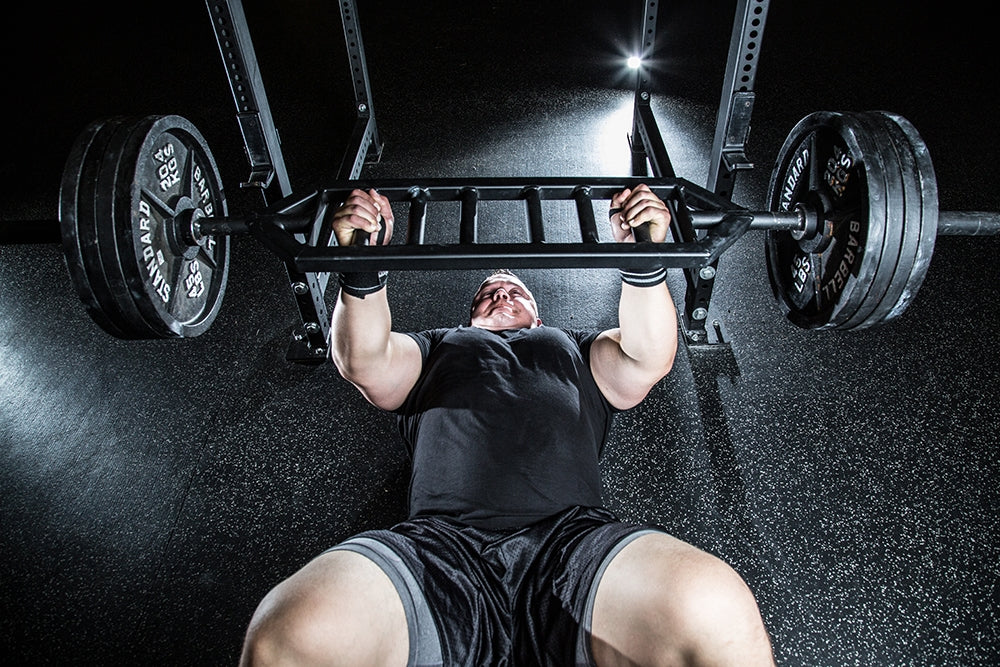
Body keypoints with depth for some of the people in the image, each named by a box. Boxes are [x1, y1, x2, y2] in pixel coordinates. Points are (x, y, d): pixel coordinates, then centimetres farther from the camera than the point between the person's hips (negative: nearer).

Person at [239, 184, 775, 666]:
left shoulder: (576, 350, 34)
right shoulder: (437, 349, 34)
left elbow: (649, 357, 13)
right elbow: (362, 361, 14)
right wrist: (362, 266, -2)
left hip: (570, 536, 1)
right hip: (441, 543, 0)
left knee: (718, 615, -31)